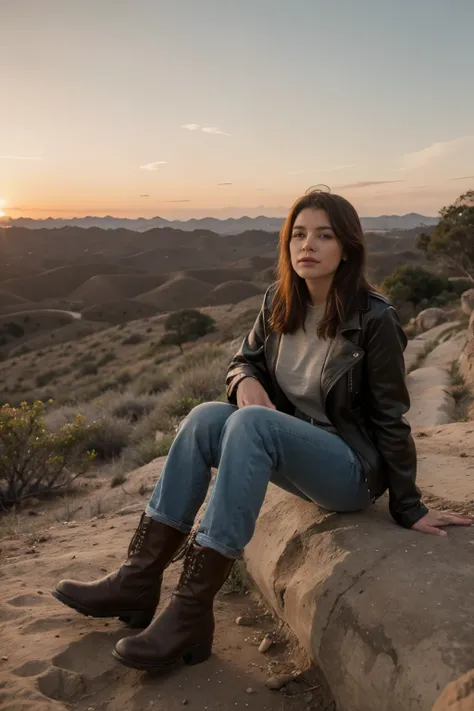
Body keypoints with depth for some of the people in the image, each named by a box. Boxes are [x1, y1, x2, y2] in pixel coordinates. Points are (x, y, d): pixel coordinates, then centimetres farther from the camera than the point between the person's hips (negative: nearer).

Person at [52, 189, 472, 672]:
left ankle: (192, 613, -31)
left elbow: (390, 418, -11)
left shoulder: (374, 319, -17)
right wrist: (246, 381, -14)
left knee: (251, 422, -32)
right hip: (295, 457, 6)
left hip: (353, 471, -6)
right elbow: (243, 360, 11)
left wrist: (409, 510, -6)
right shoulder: (279, 303, -1)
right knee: (206, 417, -20)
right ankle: (139, 581, -17)